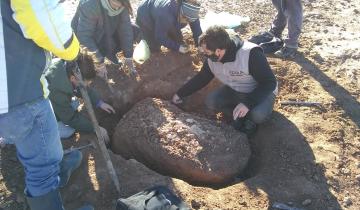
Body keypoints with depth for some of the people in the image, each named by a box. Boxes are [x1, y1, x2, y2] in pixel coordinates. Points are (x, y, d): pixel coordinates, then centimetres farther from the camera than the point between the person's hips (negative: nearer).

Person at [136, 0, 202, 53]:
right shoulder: (165, 16, -45)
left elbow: (195, 24, -17)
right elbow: (160, 38, -33)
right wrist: (177, 47, -33)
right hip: (145, 17, -6)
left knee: (179, 40, 1)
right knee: (155, 48, -4)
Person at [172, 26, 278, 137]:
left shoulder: (251, 54, -33)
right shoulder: (211, 60, -12)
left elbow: (269, 83, -28)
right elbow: (200, 78, 5)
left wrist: (248, 103, -37)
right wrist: (180, 94, 6)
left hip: (261, 91, -5)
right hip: (234, 91, 6)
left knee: (258, 114, -35)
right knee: (211, 101, -19)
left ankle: (251, 120, 1)